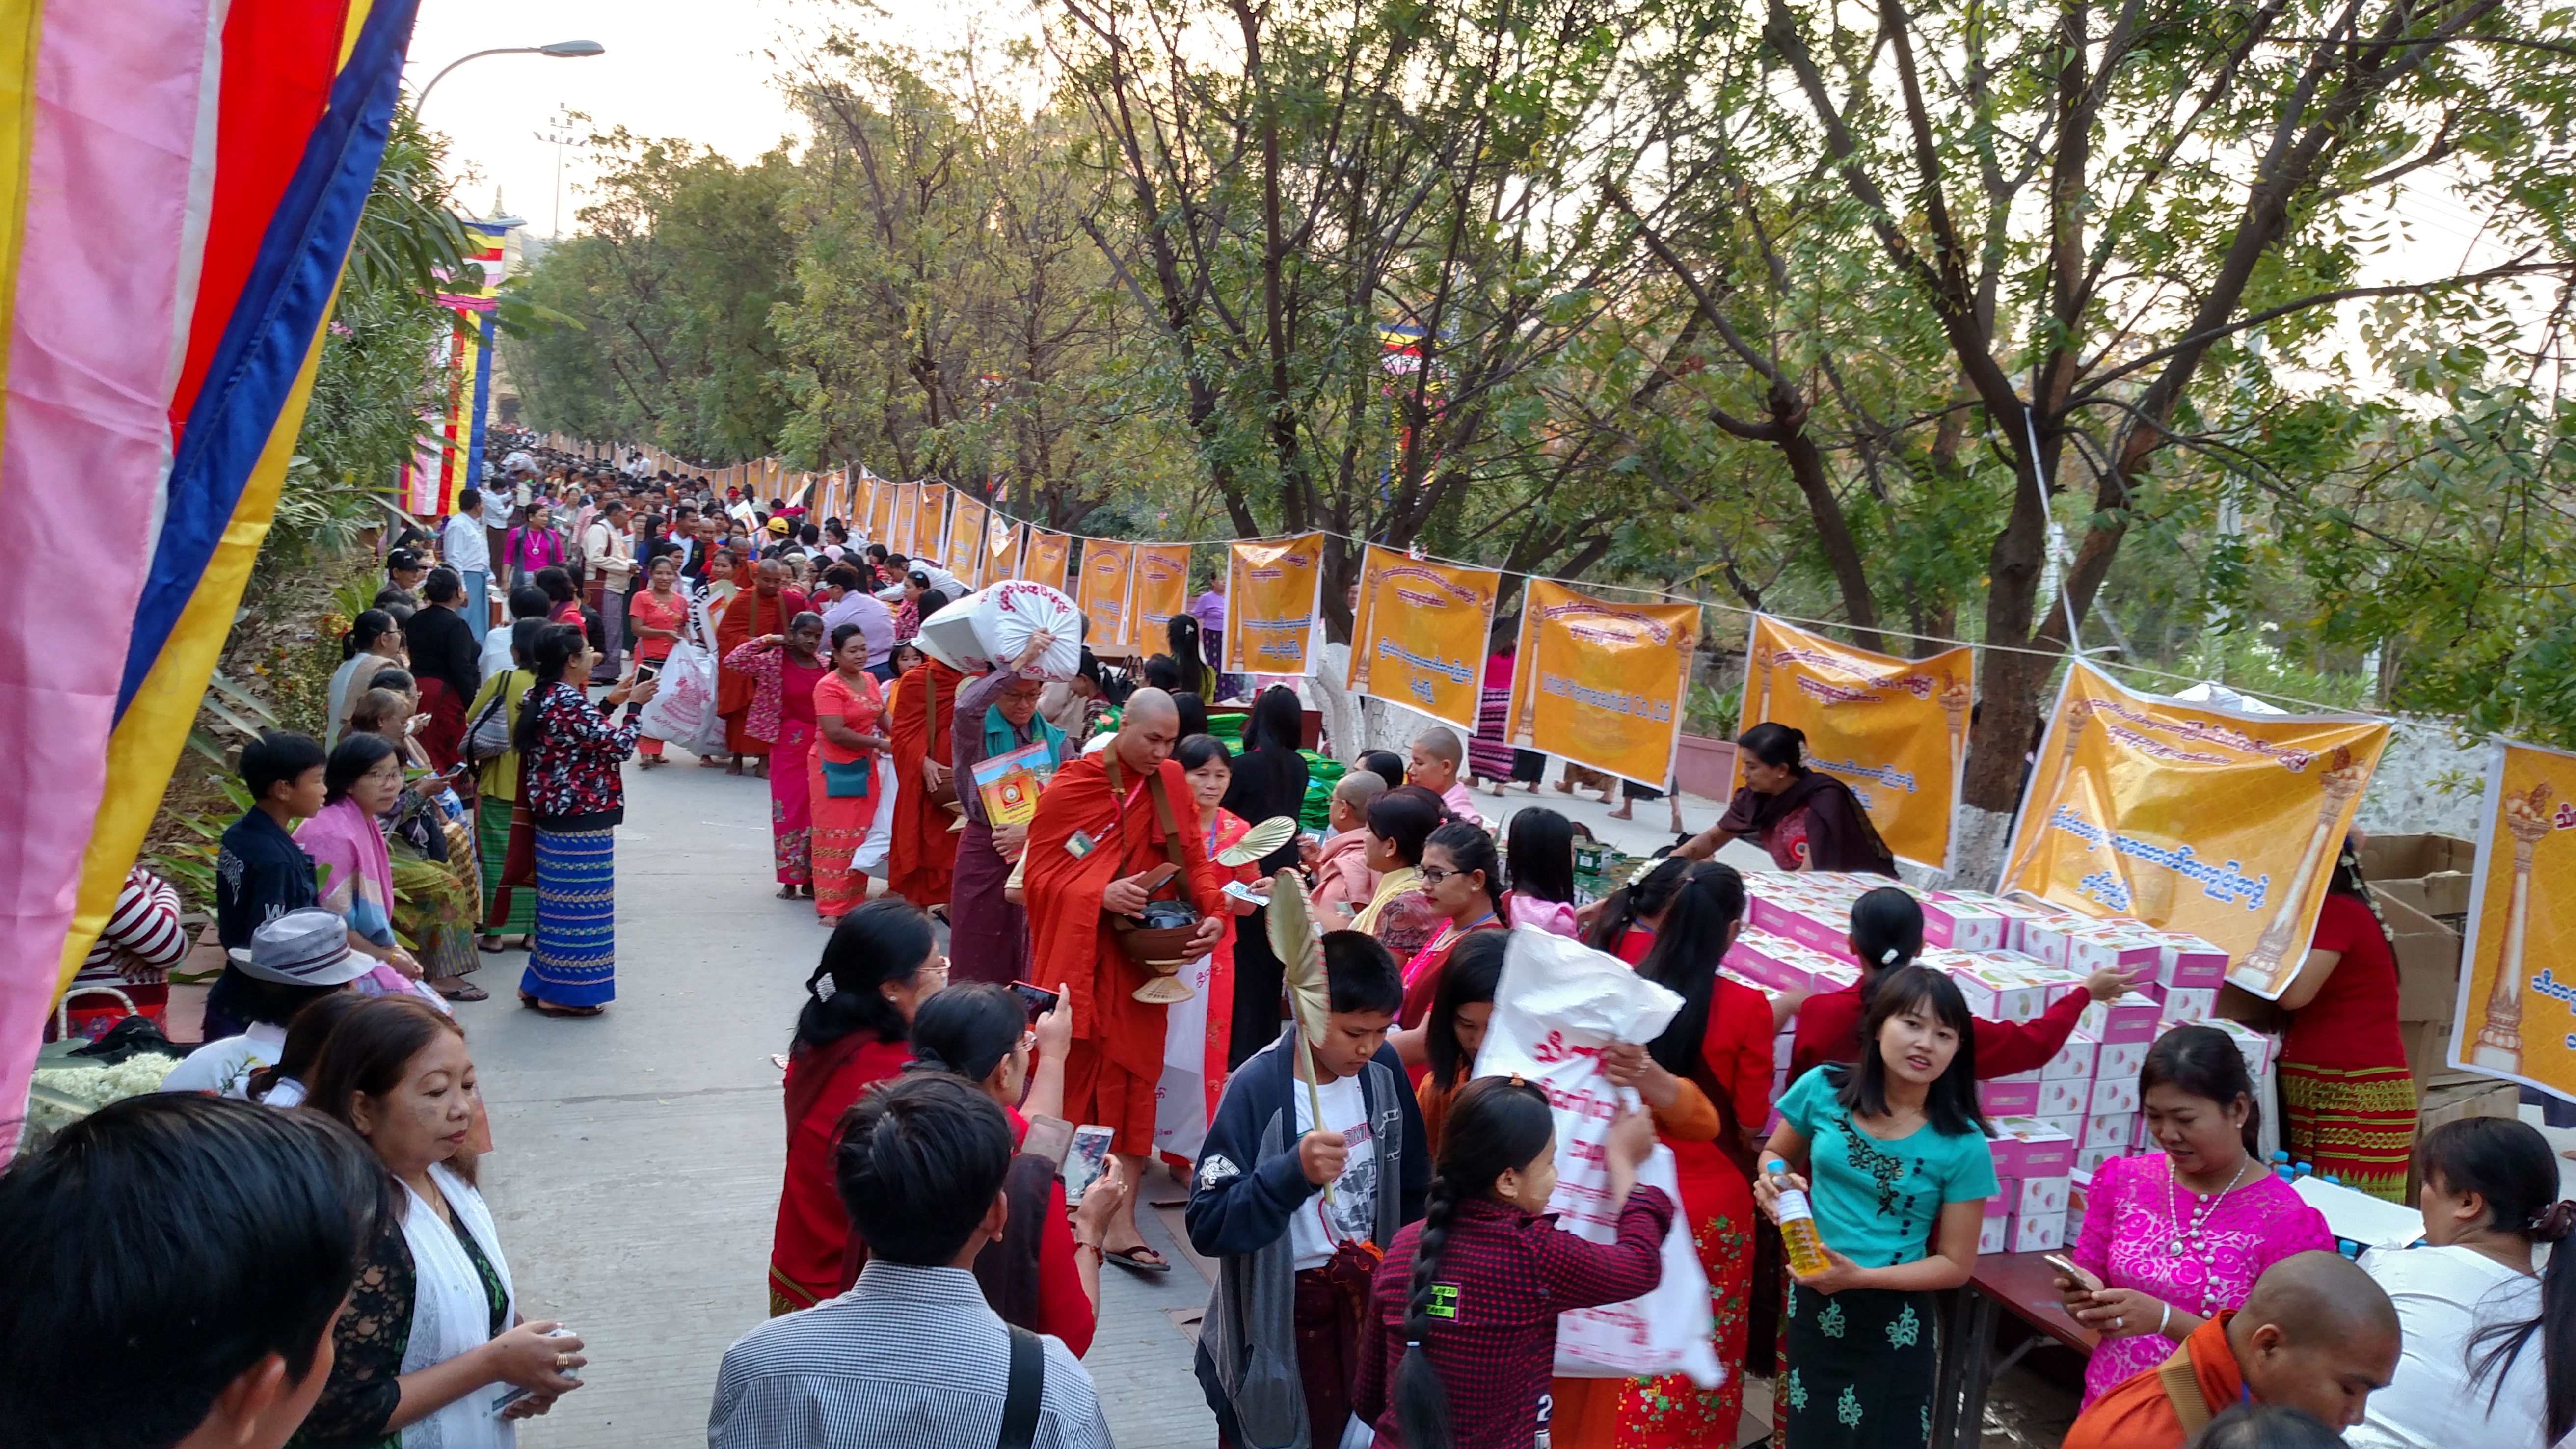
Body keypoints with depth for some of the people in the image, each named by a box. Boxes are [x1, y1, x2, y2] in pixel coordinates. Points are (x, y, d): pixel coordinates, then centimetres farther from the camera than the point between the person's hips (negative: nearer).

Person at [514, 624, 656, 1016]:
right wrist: (634, 704, -8)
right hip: (581, 821, -10)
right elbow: (618, 746, -19)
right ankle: (565, 994, 7)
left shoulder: (542, 697, 8)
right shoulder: (570, 701, -20)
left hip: (554, 816, 10)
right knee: (579, 905, 0)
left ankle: (541, 985, 25)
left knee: (560, 901, 18)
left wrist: (609, 703, 17)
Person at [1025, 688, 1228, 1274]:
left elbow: (1194, 860, 6)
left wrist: (1213, 914, -12)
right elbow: (1038, 874, -7)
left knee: (1133, 1077, 2)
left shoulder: (1171, 783, 4)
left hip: (1143, 956, 3)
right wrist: (1102, 894, -22)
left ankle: (1120, 1224, 5)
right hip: (1079, 956, -3)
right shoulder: (1072, 786, -8)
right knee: (1073, 1075, 4)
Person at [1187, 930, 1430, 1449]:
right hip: (1282, 1315, -5)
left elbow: (1412, 1187, 9)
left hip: (1365, 1298, 5)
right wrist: (1294, 1172, -36)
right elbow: (1206, 1225, -25)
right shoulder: (1258, 1090, -23)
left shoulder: (1382, 1071, -6)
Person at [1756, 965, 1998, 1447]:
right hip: (1813, 1307, 2)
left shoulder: (1962, 1145, -14)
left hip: (1893, 1324, -2)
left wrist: (1862, 1277, -20)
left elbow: (1956, 1264, -8)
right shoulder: (1823, 1089, -8)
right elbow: (1776, 1155, 11)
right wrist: (1775, 1182, -13)